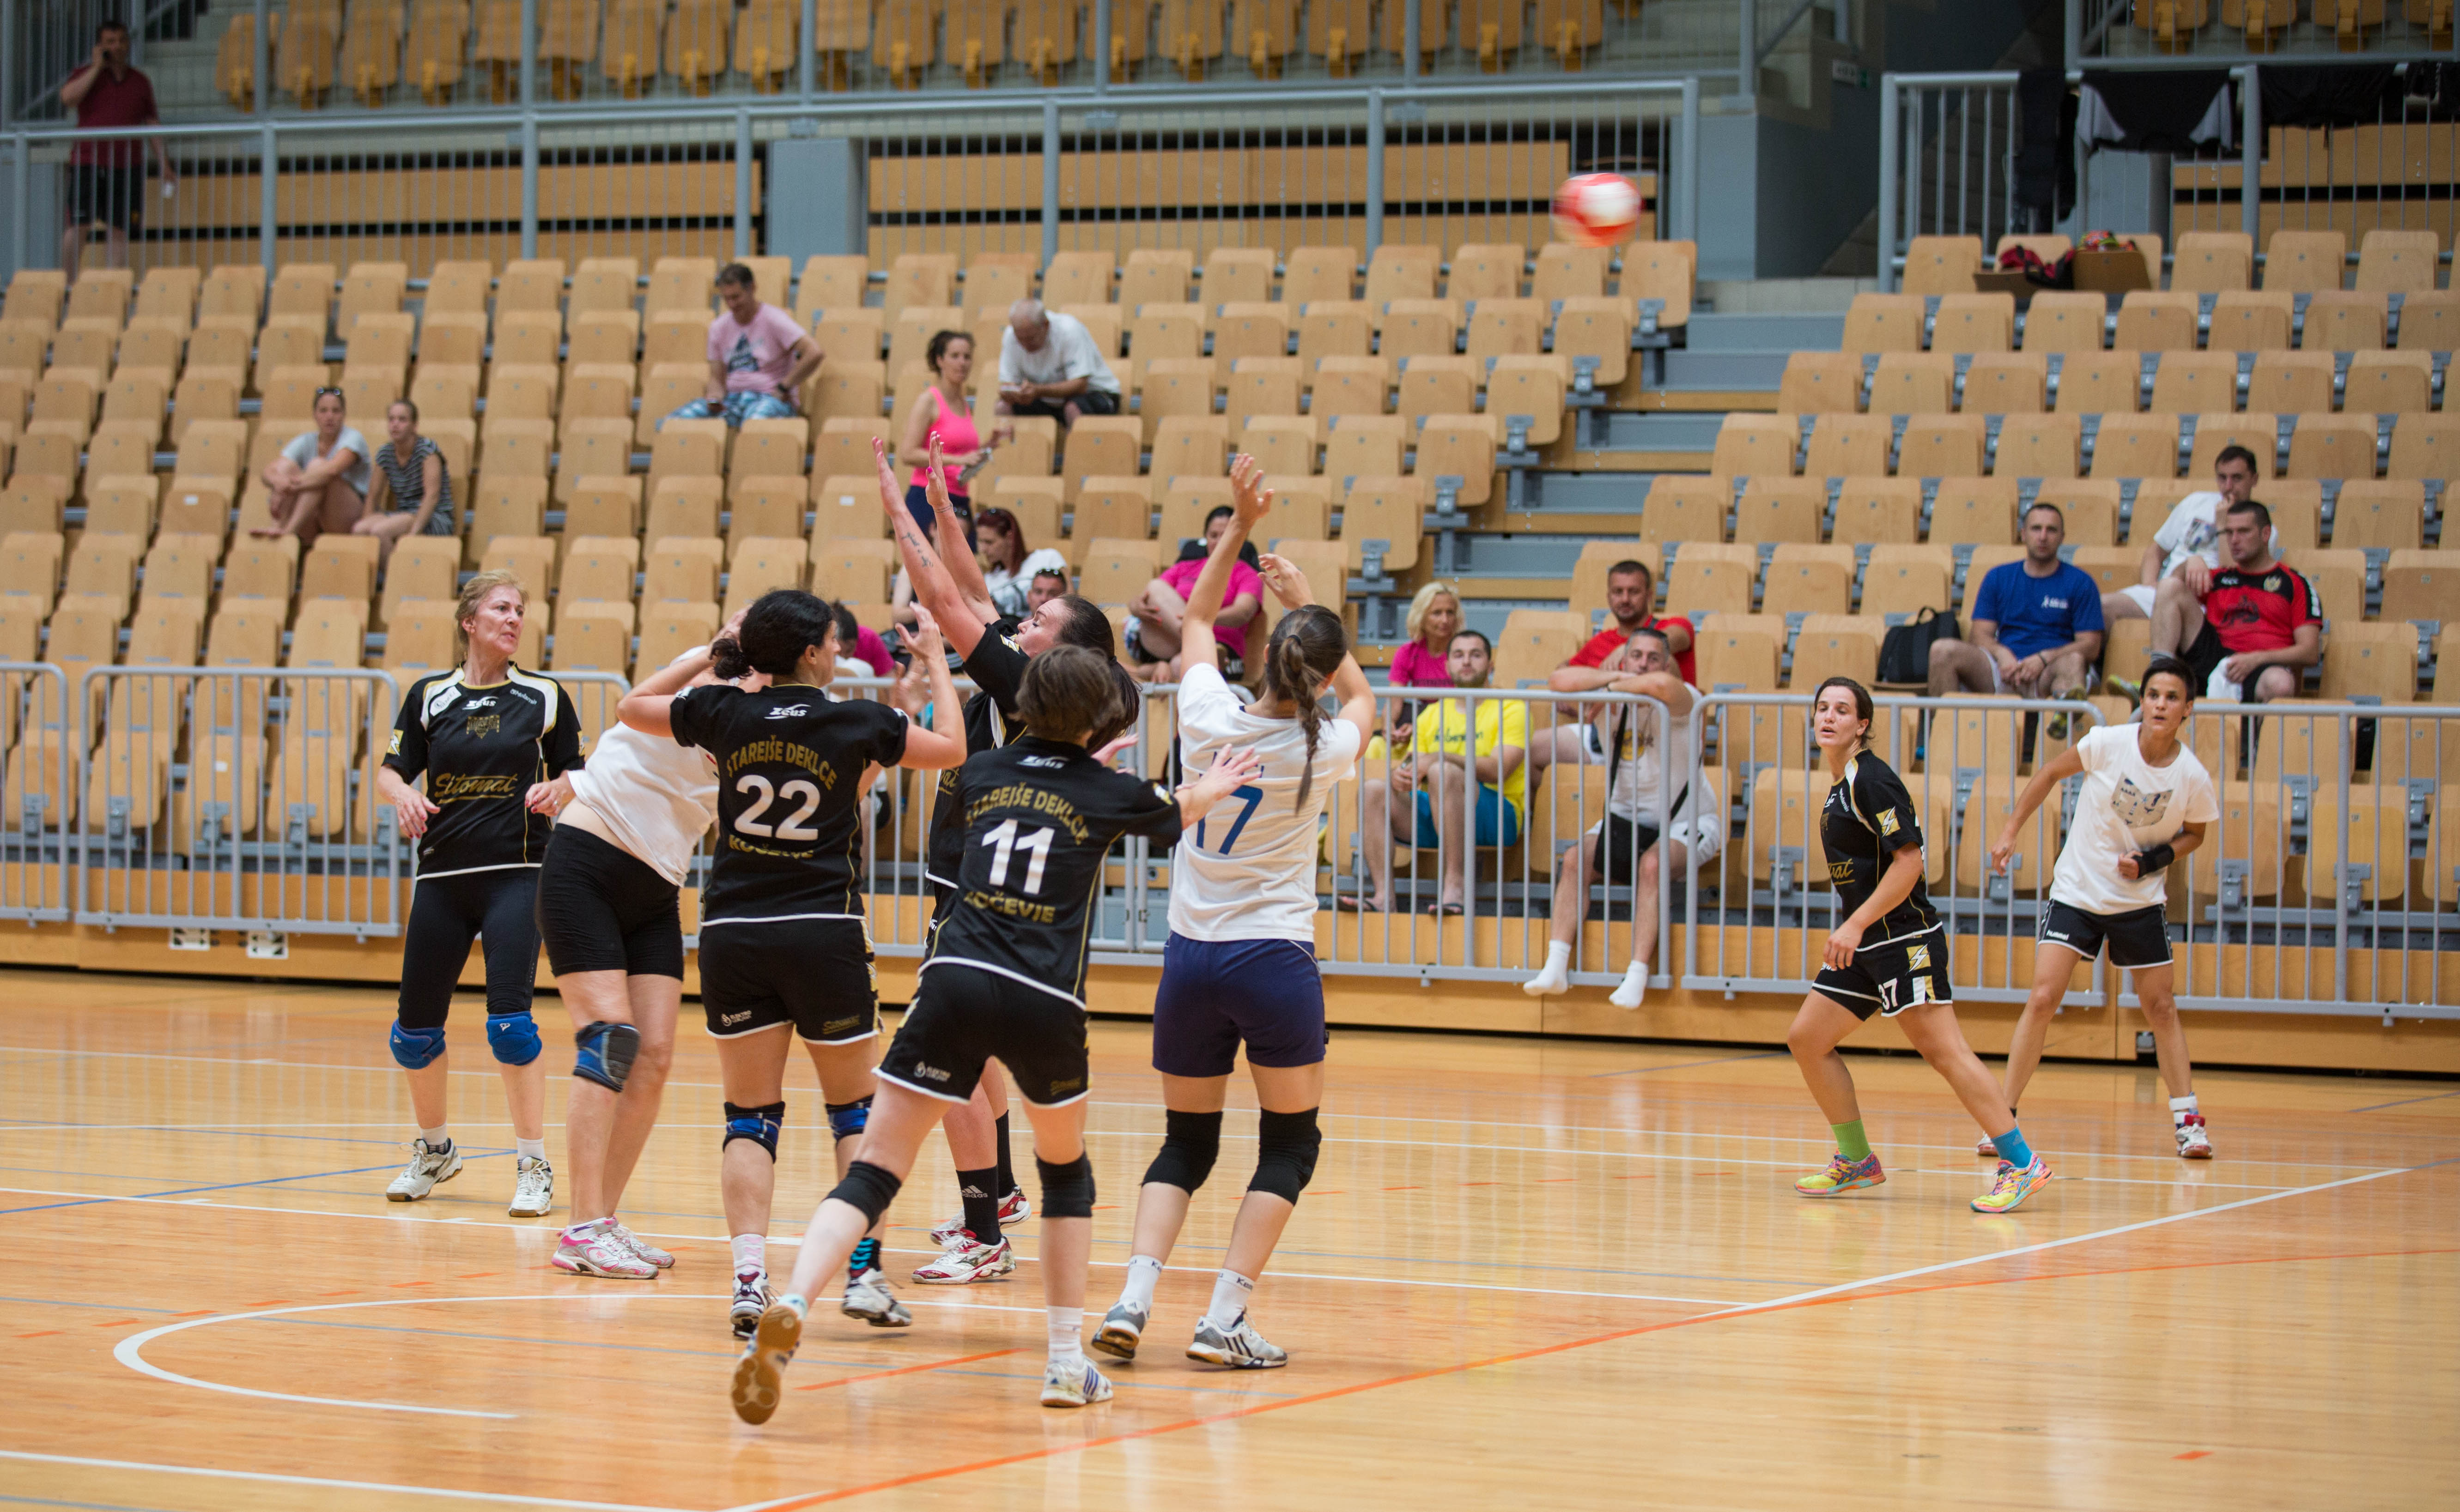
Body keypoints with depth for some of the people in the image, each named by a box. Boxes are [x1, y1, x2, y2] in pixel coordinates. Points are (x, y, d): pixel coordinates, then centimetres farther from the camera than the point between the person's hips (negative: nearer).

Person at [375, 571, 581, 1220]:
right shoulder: (429, 696, 5)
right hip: (441, 877, 3)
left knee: (510, 1022, -15)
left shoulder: (545, 696, 2)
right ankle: (434, 1149, 31)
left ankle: (534, 1166, -5)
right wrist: (404, 795, -13)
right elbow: (389, 772, 8)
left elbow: (575, 774, 10)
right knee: (414, 1032, 6)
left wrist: (556, 791, -12)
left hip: (516, 876, -3)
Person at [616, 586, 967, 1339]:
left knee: (750, 1114, 6)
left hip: (733, 934, 2)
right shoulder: (856, 723, -7)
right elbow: (951, 748, 10)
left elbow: (632, 706, 17)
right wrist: (937, 665, 22)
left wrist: (709, 653, 23)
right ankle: (864, 1271, 6)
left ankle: (749, 1278, -8)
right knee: (854, 1108, 13)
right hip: (824, 932, -2)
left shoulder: (724, 713, -2)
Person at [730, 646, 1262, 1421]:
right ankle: (1068, 1360, 23)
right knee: (1065, 1167, 24)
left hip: (955, 979, 1)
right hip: (1044, 1001, -1)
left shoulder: (982, 771, 15)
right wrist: (1217, 784, 58)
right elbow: (1179, 813, 33)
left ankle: (790, 1307, -26)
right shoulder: (1109, 792, 9)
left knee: (873, 1172, -2)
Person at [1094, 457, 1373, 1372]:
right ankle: (1224, 1320, -1)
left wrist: (1240, 526, 14)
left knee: (1186, 1143, 15)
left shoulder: (1210, 719, -6)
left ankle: (1133, 1298, -5)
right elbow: (1363, 697, 17)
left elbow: (1196, 617, 15)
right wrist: (1305, 601, 16)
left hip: (1190, 961, 3)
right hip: (1275, 962, -3)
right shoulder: (1322, 750, -9)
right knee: (1290, 1143, 11)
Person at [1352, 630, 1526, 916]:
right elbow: (1414, 764, 14)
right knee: (1373, 791, -18)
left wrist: (1438, 759, -22)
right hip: (1434, 815, 5)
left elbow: (1497, 770, -11)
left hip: (1497, 814, -5)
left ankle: (1456, 884, -39)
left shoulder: (1511, 709, 5)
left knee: (1443, 772, -35)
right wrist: (1400, 772, -13)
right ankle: (1384, 895, -31)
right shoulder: (1432, 715, 22)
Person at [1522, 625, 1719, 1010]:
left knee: (1652, 864, -34)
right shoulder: (1608, 703, 1)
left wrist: (1617, 685, -21)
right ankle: (1556, 968, -27)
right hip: (1626, 819, 5)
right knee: (1574, 859, -19)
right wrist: (1605, 679, -21)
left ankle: (1637, 974, -37)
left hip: (1686, 822, -5)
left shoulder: (1683, 701, -15)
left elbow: (1661, 685, -38)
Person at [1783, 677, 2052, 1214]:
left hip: (1904, 938, -10)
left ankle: (2021, 1163, -13)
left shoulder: (1872, 780, -13)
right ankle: (1856, 1161, 18)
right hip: (1865, 947, 10)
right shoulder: (1840, 786, 15)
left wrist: (1856, 924, -21)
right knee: (1807, 1039, 8)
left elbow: (1909, 860, -19)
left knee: (1942, 1049, -14)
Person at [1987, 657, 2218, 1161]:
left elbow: (2194, 833, 6)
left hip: (2141, 901, 1)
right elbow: (2051, 773, 0)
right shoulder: (2108, 744, -17)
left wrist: (2155, 860, -12)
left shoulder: (2194, 778, -13)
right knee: (2042, 999, -10)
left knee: (2161, 1009, 4)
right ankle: (2003, 1118, -4)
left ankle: (2187, 1120, 16)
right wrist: (2010, 830, -1)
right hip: (2077, 891, -1)